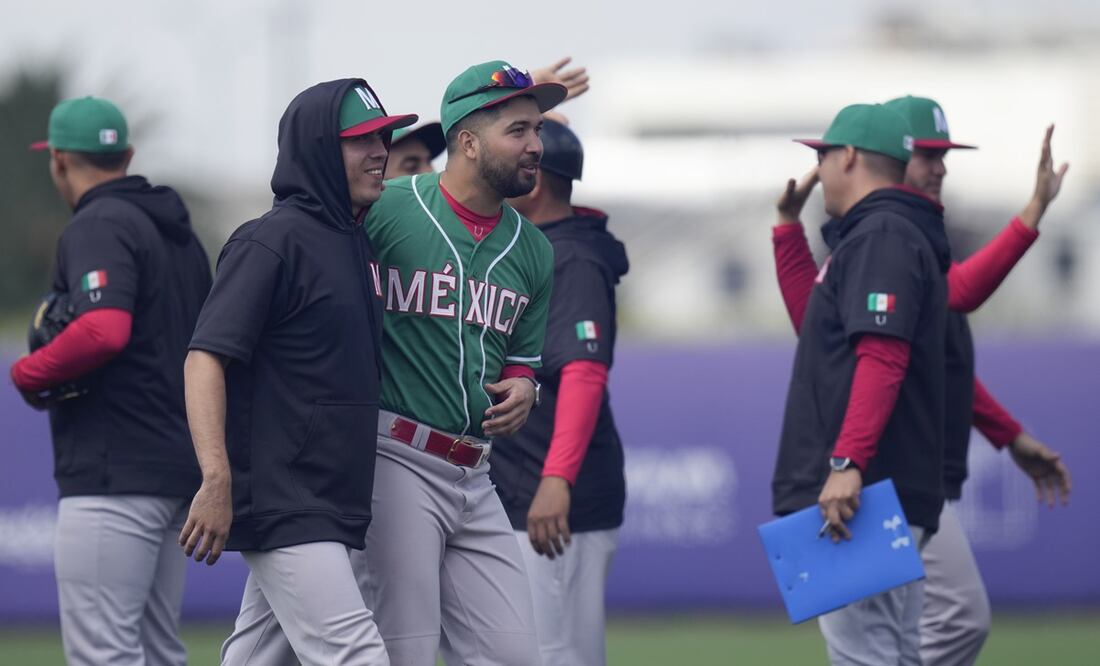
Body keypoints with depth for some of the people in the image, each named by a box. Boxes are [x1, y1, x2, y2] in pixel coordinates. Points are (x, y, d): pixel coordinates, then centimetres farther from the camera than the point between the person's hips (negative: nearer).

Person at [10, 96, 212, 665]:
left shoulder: (97, 227, -10)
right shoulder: (178, 232, 20)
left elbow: (103, 331, -26)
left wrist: (27, 373, -12)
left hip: (114, 470, -10)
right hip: (177, 466, 10)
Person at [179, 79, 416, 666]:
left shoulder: (360, 240, 17)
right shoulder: (273, 240, -10)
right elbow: (206, 357, -17)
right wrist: (217, 479, -29)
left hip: (334, 505, 9)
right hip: (282, 503, -9)